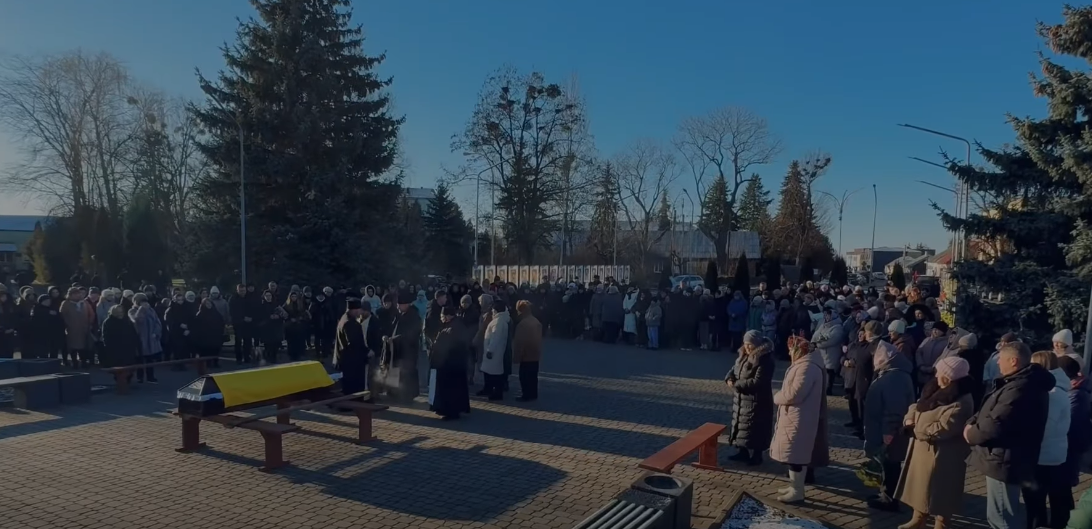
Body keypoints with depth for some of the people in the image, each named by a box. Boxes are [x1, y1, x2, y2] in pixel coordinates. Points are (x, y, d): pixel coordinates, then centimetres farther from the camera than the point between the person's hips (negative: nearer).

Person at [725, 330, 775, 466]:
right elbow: (734, 369, 14)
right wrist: (729, 379, -9)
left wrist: (737, 384, -21)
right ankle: (743, 452, 31)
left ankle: (756, 456, 15)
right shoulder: (743, 356, 8)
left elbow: (757, 382, -25)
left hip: (756, 401, -9)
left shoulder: (765, 360, -20)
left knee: (754, 429, 1)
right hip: (741, 399, 9)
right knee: (742, 425, 17)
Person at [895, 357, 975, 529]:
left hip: (943, 453, -9)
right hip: (923, 447, 9)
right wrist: (910, 418, -6)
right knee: (921, 485, 21)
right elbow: (917, 405, 14)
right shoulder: (936, 390, 5)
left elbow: (942, 429, -30)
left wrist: (917, 429, -16)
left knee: (941, 491, 7)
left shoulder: (960, 403, -25)